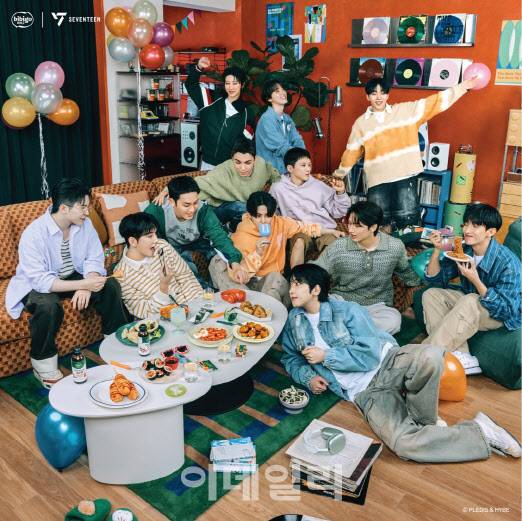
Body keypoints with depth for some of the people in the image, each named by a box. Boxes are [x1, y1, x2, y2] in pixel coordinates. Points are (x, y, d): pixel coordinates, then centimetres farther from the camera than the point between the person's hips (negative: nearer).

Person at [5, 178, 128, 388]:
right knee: (48, 306, -36)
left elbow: (94, 258, -10)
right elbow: (39, 279, -31)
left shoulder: (84, 224, -11)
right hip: (37, 285, -5)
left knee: (111, 286, -17)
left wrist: (86, 286, -30)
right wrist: (83, 284, -39)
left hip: (73, 277, 5)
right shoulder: (34, 234, -27)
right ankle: (44, 366, -14)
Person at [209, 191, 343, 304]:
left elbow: (304, 227, 13)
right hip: (249, 279, 0)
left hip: (272, 277, 1)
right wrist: (257, 252, -32)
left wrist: (330, 231, 16)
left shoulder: (280, 223, -5)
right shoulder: (242, 236, -15)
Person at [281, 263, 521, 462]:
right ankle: (479, 435, -8)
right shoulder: (294, 321, 9)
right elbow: (291, 358, 22)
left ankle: (424, 421, -11)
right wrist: (308, 377, 2)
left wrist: (326, 355, -12)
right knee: (403, 443, -29)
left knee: (430, 356, -38)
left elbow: (369, 354, -13)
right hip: (364, 392, 2)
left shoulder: (346, 310, -5)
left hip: (386, 362, -1)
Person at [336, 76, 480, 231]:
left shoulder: (406, 110, 8)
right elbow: (351, 153, 14)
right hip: (377, 180, 0)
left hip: (405, 176, 0)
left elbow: (434, 102, 6)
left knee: (408, 218, -8)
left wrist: (464, 86, 1)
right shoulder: (360, 123, 8)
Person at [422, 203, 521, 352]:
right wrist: (437, 249, -19)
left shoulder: (508, 263, -27)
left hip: (501, 316, -7)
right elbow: (435, 278, -2)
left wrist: (476, 281, -36)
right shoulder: (462, 250, -10)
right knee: (430, 295, -12)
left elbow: (505, 310, -27)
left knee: (469, 302, -36)